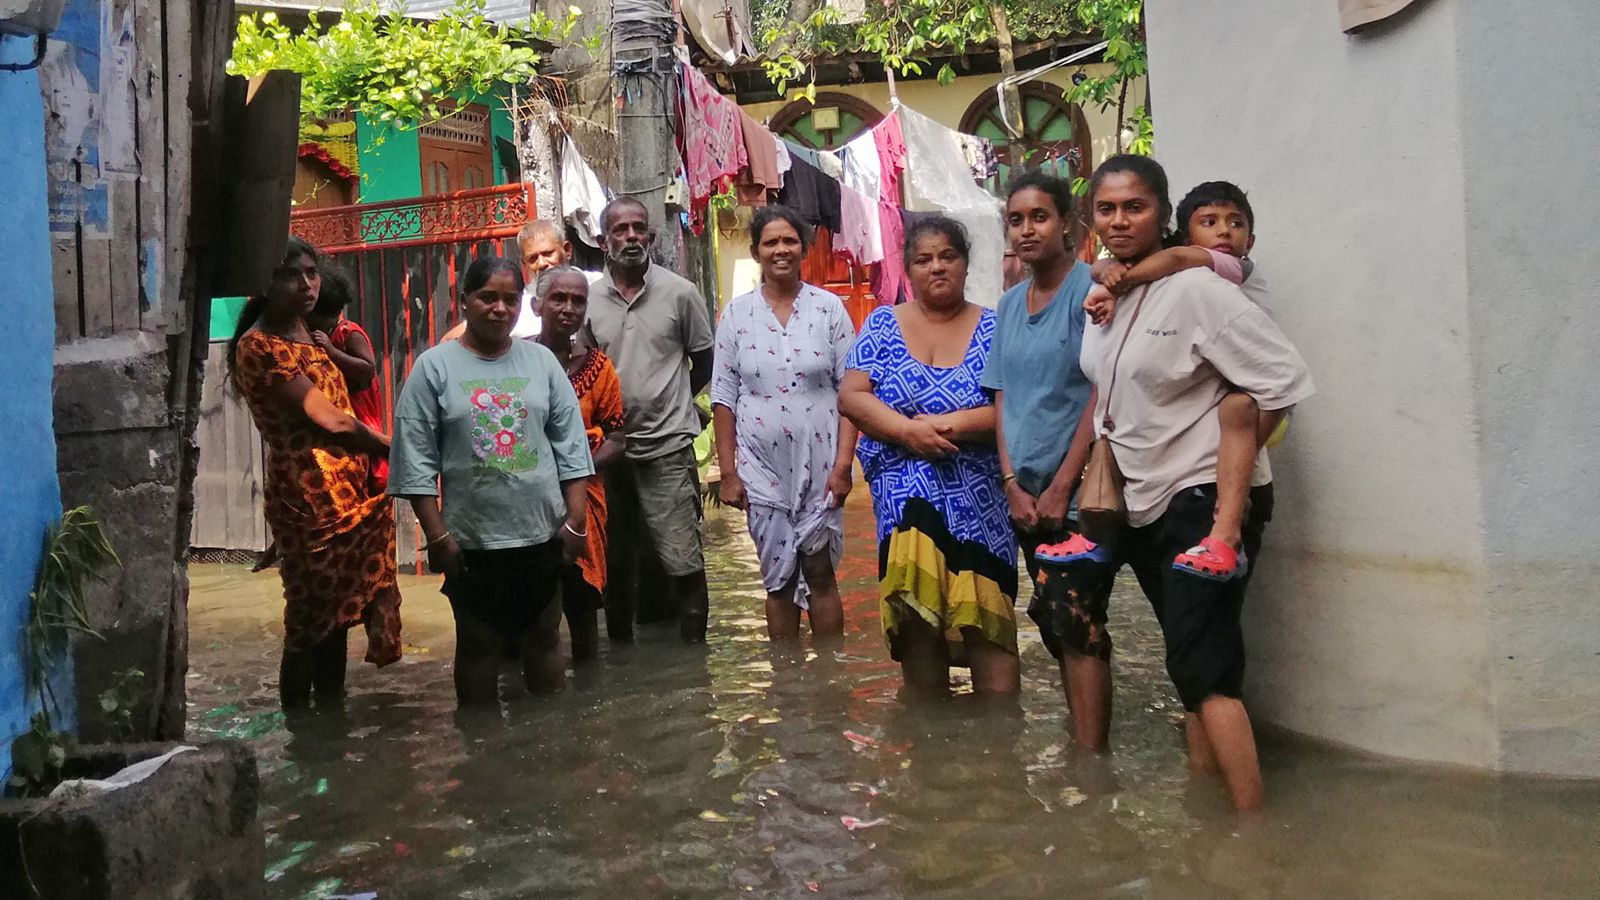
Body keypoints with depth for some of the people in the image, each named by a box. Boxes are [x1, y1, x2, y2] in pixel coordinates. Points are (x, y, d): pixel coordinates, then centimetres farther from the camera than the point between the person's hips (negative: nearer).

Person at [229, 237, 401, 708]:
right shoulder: (258, 346, -10)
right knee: (312, 623, -4)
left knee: (337, 617, 13)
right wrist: (395, 448, -10)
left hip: (349, 487, 8)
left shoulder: (307, 336, 18)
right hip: (308, 494, -8)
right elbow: (326, 418, -15)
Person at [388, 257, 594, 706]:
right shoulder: (434, 366, -3)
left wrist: (576, 519, 0)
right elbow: (416, 459, -6)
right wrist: (436, 535, -9)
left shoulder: (541, 360, 5)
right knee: (478, 646, 10)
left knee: (544, 640, 15)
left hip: (543, 535, 2)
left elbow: (571, 444, 5)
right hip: (471, 540, -2)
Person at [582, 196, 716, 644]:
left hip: (667, 448, -3)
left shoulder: (680, 293, -2)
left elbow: (704, 359, 9)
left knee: (683, 562, -5)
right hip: (610, 449, 3)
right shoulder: (590, 298, 4)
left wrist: (672, 401, 8)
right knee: (617, 564, 14)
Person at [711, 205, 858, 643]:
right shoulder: (737, 313, 4)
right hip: (763, 467, 1)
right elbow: (724, 397, 4)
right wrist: (727, 471, 0)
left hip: (820, 463, -1)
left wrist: (843, 463, -8)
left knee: (820, 574, 4)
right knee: (777, 579, 8)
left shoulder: (828, 307, 1)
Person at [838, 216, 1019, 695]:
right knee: (917, 625, 4)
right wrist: (907, 430, -14)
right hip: (906, 502, 1)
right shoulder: (883, 324, 9)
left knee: (987, 627, -6)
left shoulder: (993, 329, 4)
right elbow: (851, 395, 0)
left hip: (980, 503, -1)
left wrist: (952, 425, -17)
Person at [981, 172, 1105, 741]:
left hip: (1075, 491, -6)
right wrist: (1012, 484, 1)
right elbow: (1003, 399, 12)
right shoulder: (1009, 305, 13)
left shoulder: (1089, 290, -7)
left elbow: (1103, 395, -12)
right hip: (1022, 493, 7)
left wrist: (1061, 487, -14)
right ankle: (1078, 741, 23)